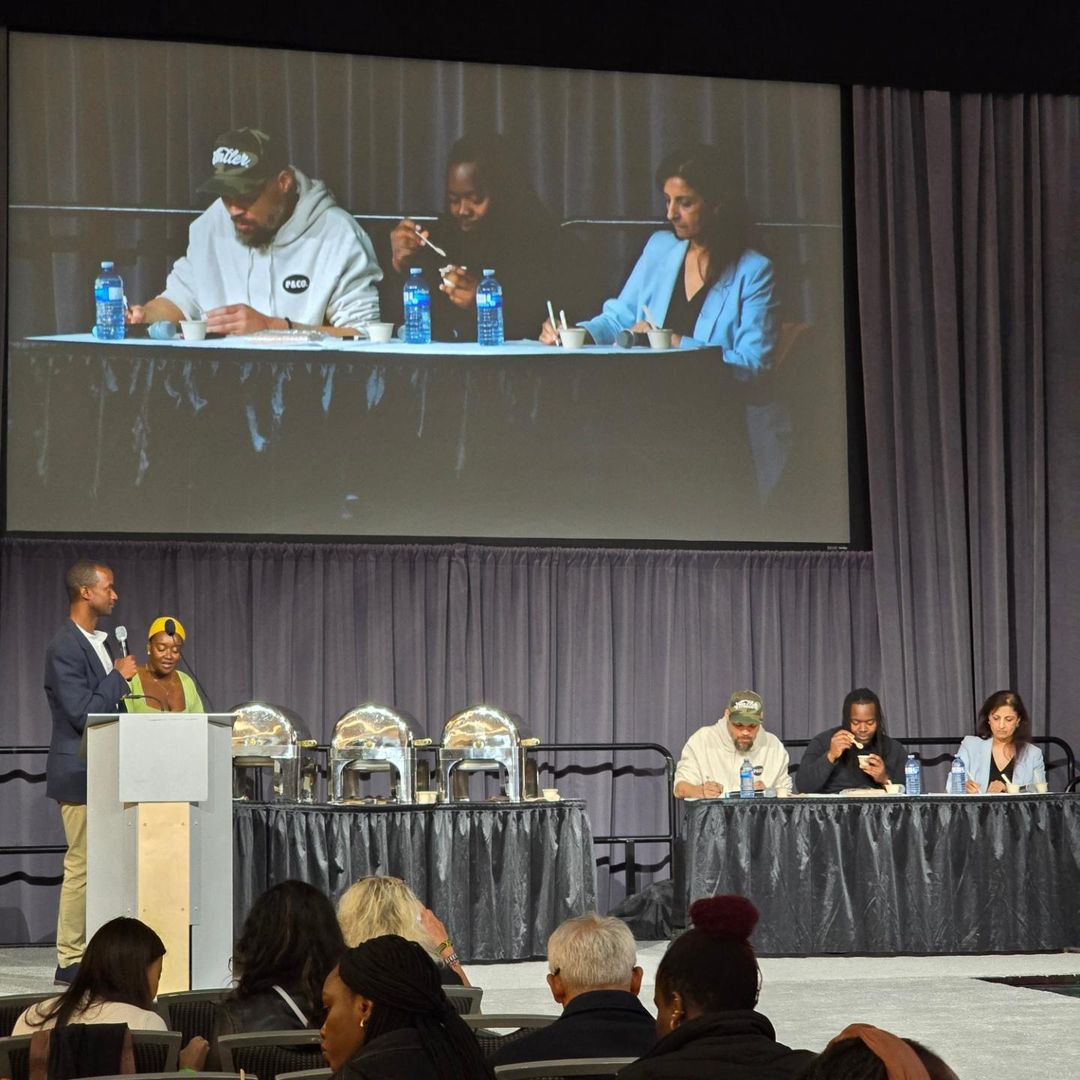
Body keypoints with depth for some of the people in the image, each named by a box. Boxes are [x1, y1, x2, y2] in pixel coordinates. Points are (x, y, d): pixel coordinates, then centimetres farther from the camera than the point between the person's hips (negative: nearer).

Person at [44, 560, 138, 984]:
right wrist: (119, 677, -14)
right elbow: (83, 713, -21)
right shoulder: (65, 648, -16)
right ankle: (70, 961, 2)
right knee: (81, 866, -5)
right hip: (81, 774, -9)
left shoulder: (101, 643, 13)